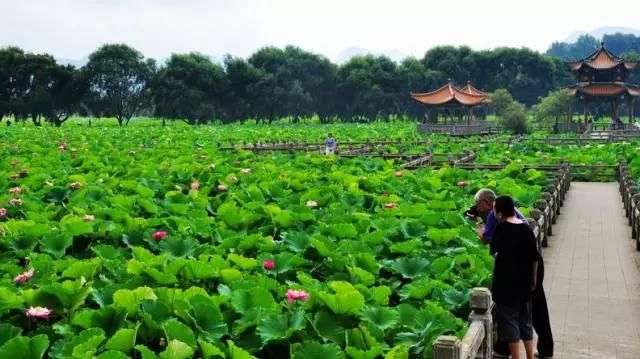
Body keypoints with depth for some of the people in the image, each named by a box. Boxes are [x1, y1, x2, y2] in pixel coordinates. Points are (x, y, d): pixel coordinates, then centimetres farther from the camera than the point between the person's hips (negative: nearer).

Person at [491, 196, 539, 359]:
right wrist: (534, 279, 16)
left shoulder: (502, 228, -14)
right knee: (525, 320, 16)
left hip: (506, 282, -5)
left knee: (509, 321, 3)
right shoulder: (527, 228, 1)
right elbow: (535, 258, 5)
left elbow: (493, 250, -3)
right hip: (524, 282, 6)